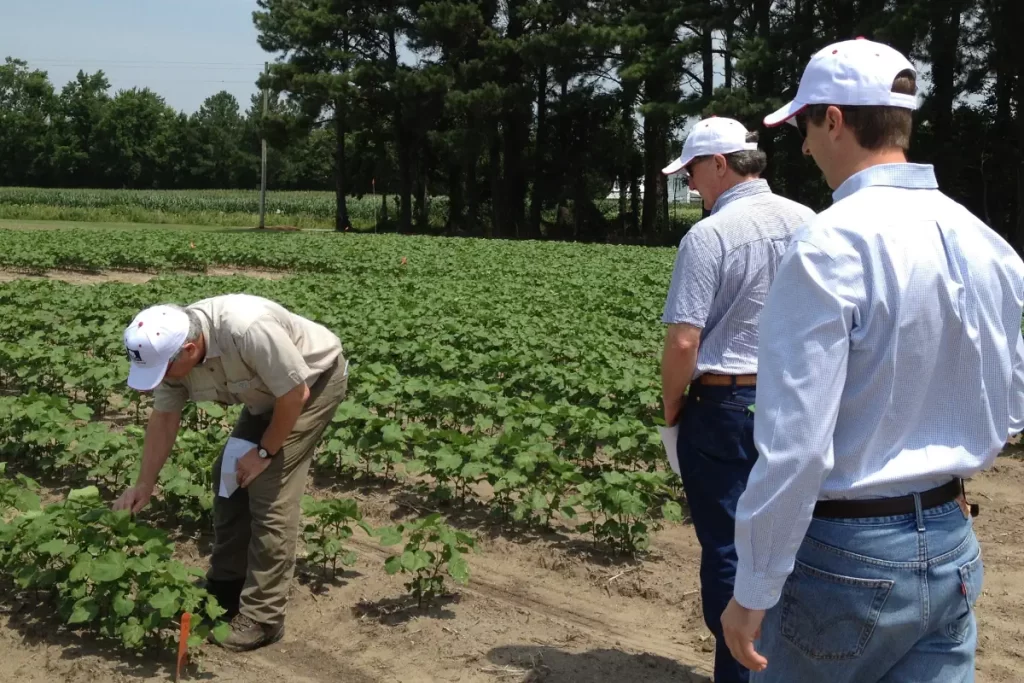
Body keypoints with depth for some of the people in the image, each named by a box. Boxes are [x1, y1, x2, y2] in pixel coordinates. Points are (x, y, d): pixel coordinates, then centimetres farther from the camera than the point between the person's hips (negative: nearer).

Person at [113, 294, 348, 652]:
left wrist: (265, 451, -17)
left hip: (314, 380, -8)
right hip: (271, 389, 8)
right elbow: (163, 418, -1)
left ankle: (262, 618, -4)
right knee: (229, 474, 10)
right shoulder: (168, 347, -15)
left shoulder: (248, 331, -40)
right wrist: (144, 484, 2)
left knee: (271, 491, -13)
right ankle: (225, 588, 27)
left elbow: (296, 392, -30)